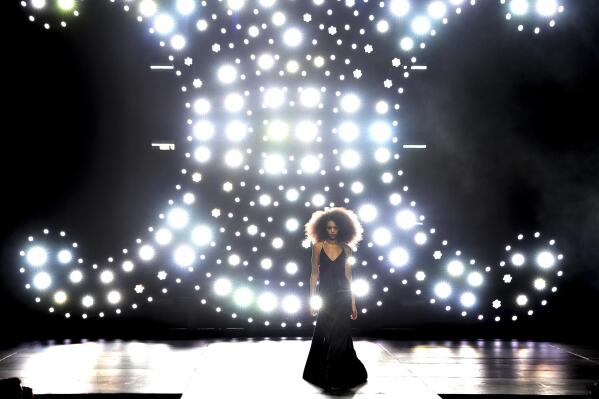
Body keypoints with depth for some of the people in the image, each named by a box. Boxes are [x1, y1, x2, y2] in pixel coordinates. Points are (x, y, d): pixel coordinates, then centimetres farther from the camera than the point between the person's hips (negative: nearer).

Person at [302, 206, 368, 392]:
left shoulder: (346, 248, 4)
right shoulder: (318, 246, 1)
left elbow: (348, 276, 7)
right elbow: (314, 274, 3)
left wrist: (353, 304, 6)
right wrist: (312, 299, -2)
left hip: (342, 297, 1)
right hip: (325, 296, 0)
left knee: (339, 335, 0)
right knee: (324, 336, 4)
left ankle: (336, 377, 11)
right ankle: (322, 374, 19)